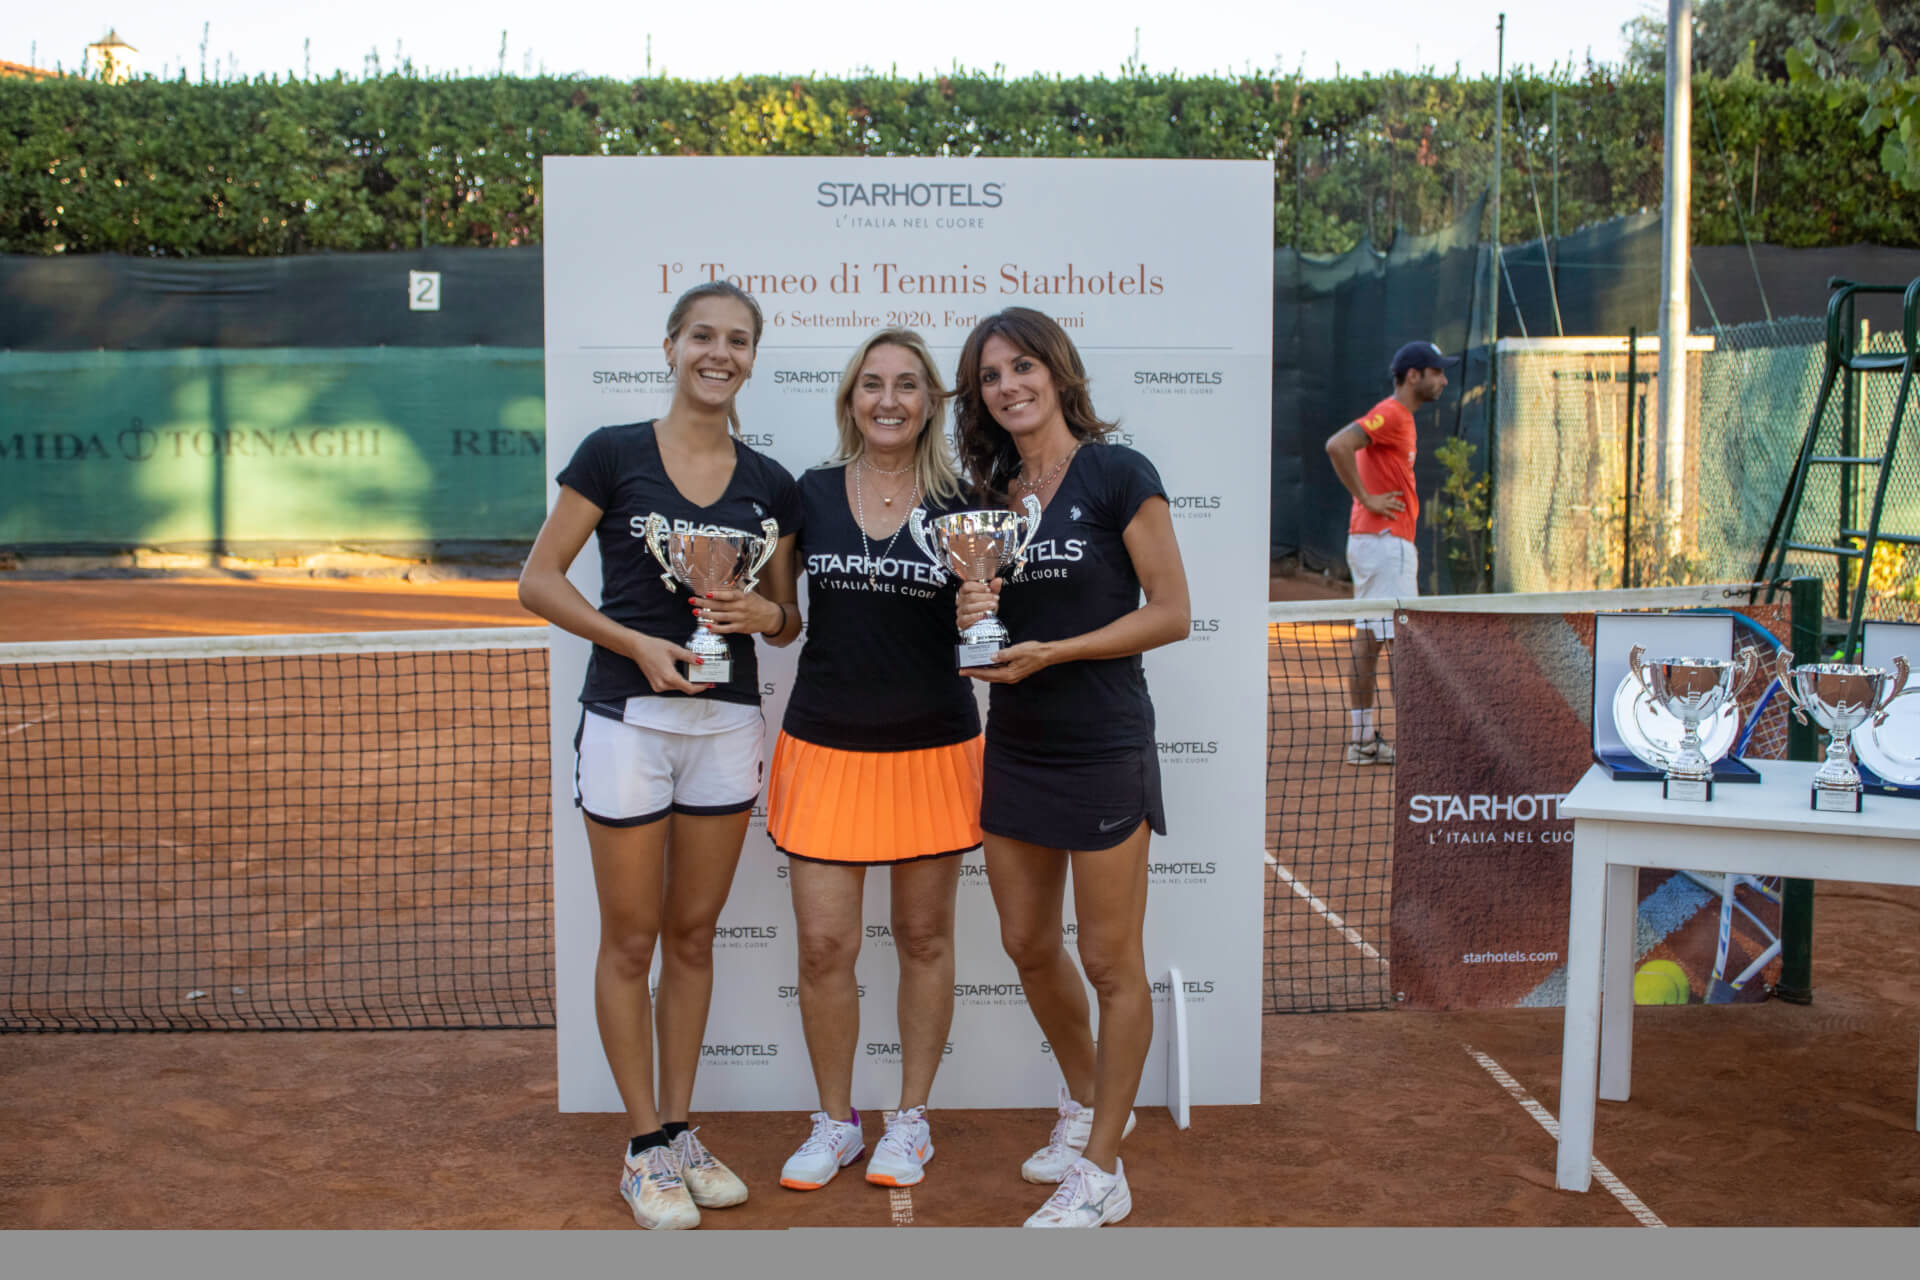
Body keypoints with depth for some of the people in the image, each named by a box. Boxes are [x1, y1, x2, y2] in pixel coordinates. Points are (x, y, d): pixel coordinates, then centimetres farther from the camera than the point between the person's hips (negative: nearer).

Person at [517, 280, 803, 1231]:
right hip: (628, 718, -3)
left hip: (728, 722, 4)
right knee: (631, 938, 4)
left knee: (693, 936, 12)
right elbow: (538, 581, -5)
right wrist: (638, 644, -16)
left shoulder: (769, 484, 6)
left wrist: (763, 613, -9)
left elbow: (789, 619, 14)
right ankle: (645, 1149, 16)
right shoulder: (613, 455, -4)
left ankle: (681, 1130, 25)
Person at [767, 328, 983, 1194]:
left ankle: (911, 1119, 27)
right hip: (825, 744, 1)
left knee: (924, 937, 10)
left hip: (931, 747, 0)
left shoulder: (960, 503, -2)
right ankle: (834, 1123, 21)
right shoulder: (810, 495, 2)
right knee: (824, 945, 1)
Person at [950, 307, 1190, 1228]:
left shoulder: (1118, 476, -9)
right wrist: (972, 618, -6)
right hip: (1014, 746, 7)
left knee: (1111, 963, 2)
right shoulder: (991, 494, 10)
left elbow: (1170, 613, -11)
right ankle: (1087, 1102, 39)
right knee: (1028, 945, 15)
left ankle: (1101, 1172, 13)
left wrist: (1050, 651, -19)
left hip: (1103, 747, -7)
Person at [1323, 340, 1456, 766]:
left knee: (1367, 642, 8)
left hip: (1386, 543, 10)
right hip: (1384, 542, -10)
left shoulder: (1401, 418, 20)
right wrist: (1367, 499, -19)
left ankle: (1363, 739, 11)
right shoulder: (1390, 414, -11)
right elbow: (1337, 446, -25)